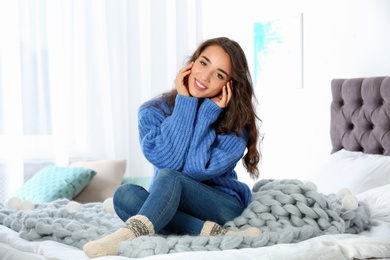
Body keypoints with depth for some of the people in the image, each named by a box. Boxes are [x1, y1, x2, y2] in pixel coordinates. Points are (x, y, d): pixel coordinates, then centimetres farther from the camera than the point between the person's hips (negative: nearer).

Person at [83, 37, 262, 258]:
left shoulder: (235, 121, -7)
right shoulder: (153, 111, -4)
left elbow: (197, 170, -20)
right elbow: (168, 161, -20)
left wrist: (209, 112, -17)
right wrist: (185, 103, -16)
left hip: (222, 205, -2)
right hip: (171, 208, 2)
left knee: (169, 178, -31)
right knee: (125, 195, -29)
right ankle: (215, 233, -36)